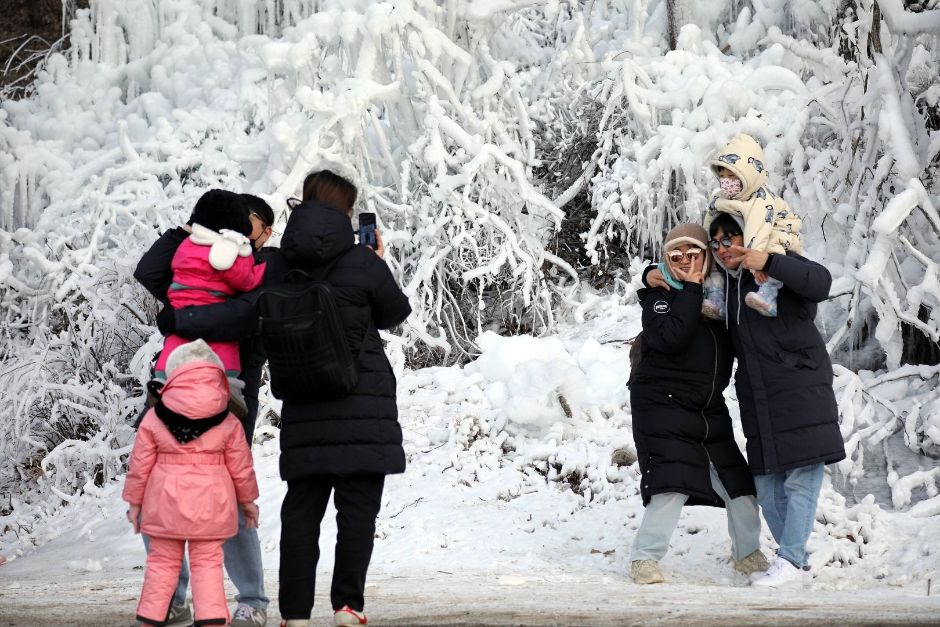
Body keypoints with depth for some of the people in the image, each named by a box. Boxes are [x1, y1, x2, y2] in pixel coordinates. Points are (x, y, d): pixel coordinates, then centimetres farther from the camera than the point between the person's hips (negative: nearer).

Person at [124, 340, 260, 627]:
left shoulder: (154, 419, -1)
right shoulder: (228, 422, -1)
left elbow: (140, 464, 2)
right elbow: (240, 466, 5)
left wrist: (134, 501, 13)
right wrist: (248, 499, 19)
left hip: (166, 502, 0)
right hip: (210, 504, 0)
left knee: (162, 561, 10)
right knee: (207, 562, 4)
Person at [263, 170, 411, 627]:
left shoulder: (278, 267, 2)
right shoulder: (363, 263, -9)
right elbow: (395, 314, 7)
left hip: (303, 406, 4)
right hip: (363, 401, -4)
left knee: (301, 509, 6)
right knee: (358, 508, 1)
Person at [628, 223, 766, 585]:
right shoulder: (659, 296, -7)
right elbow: (671, 337, -25)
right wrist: (691, 289, -20)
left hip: (710, 410, 6)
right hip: (662, 405, -6)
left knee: (739, 483, 6)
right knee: (671, 486, -18)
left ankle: (747, 553, 24)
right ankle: (644, 558, -8)